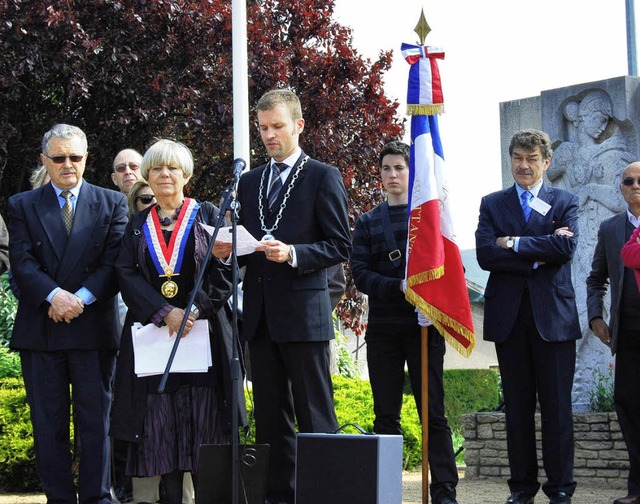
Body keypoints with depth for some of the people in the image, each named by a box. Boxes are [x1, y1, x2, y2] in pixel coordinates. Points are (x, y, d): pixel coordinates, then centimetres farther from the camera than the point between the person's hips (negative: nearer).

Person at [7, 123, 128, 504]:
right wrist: (54, 296, -18)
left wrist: (81, 299, -14)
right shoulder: (23, 206, 9)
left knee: (95, 419, 2)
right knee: (48, 422, 4)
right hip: (40, 329, 1)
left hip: (93, 326, -1)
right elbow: (22, 262, -2)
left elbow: (115, 262, -1)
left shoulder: (112, 203, 8)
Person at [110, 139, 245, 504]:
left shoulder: (207, 216, 8)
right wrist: (165, 312, -13)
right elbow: (128, 275, 3)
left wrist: (194, 310, -15)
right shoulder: (138, 225, 15)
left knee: (203, 427, -5)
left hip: (203, 332, -2)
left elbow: (223, 270, 0)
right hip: (152, 333, 2)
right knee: (162, 429, -3)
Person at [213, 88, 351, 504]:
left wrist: (293, 254, -19)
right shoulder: (250, 182, 18)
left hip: (304, 312, -6)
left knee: (315, 416, -4)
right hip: (260, 314, 6)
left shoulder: (323, 177, 0)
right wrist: (228, 250, 0)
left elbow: (339, 246, -5)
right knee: (271, 418, 9)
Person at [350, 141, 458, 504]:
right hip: (383, 328, 2)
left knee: (433, 412, -4)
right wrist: (399, 287, -13)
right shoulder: (368, 222, 14)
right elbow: (360, 273, 3)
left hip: (424, 324, -2)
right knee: (386, 415, 4)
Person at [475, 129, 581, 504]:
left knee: (557, 405, 0)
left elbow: (565, 249, -11)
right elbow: (485, 255, -5)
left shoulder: (566, 202, 8)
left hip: (553, 315, -1)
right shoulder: (492, 204, 11)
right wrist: (537, 256, -11)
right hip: (509, 316, 2)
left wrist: (513, 243, -9)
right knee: (517, 406, 6)